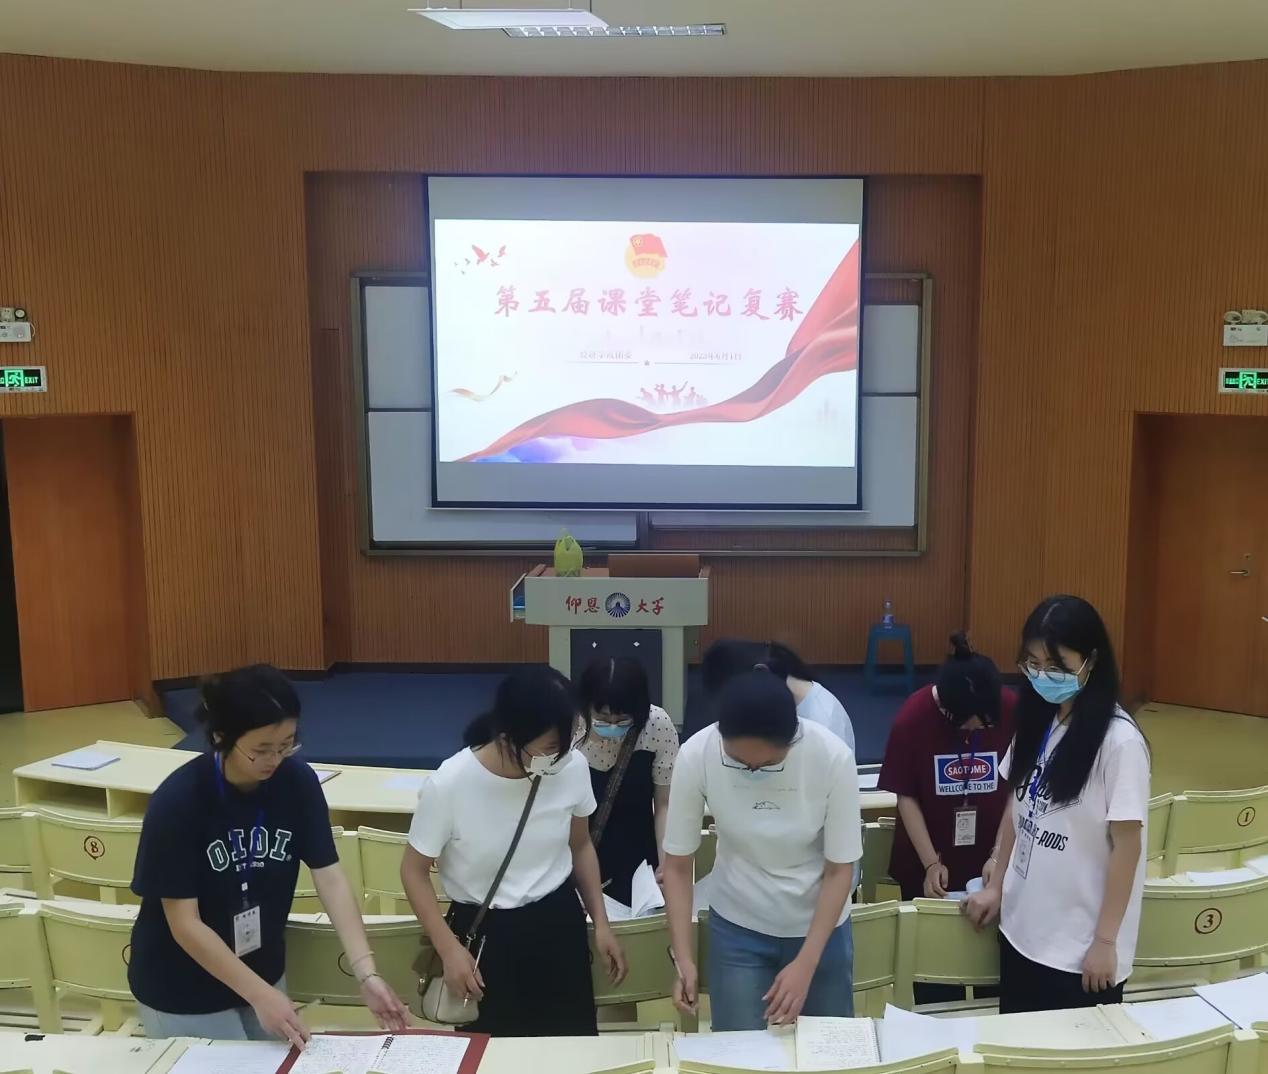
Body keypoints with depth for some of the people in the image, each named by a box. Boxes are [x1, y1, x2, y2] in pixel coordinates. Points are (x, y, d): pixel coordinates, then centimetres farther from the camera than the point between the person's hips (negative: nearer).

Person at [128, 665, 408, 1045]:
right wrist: (260, 995, -26)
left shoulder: (298, 781, -14)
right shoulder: (177, 801, -26)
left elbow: (329, 877, -14)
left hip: (261, 973, 5)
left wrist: (366, 974, -24)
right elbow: (184, 924, -23)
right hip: (182, 993, -4)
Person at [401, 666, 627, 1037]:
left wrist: (601, 923, 4)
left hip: (560, 925, 2)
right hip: (485, 935, -2)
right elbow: (414, 871, -8)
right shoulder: (449, 785, -24)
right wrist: (449, 949, -14)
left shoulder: (573, 767, -15)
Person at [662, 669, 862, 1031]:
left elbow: (839, 869, -14)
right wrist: (683, 957, -19)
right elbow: (677, 865, -11)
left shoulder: (832, 757, -26)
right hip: (737, 926, 0)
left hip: (819, 924, 0)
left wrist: (805, 965, -19)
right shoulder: (696, 756, -24)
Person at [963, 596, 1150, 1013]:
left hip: (1080, 946, -6)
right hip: (1021, 929, 6)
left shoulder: (1119, 740, -18)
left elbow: (1126, 845, -15)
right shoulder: (1035, 721, 2)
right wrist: (995, 885, 11)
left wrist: (1105, 941, -12)